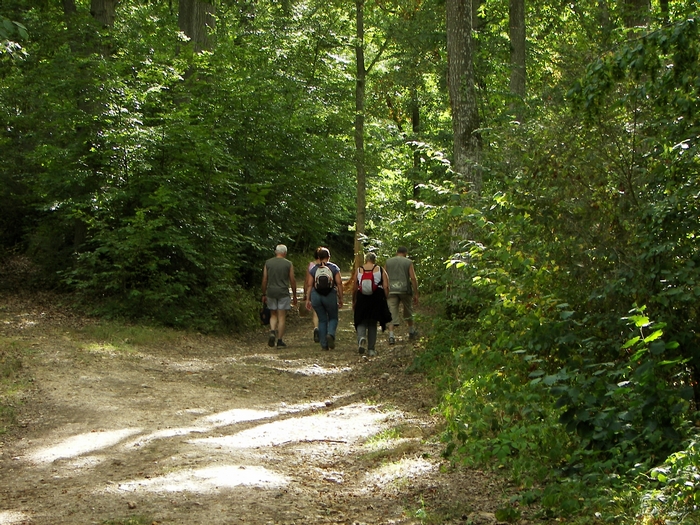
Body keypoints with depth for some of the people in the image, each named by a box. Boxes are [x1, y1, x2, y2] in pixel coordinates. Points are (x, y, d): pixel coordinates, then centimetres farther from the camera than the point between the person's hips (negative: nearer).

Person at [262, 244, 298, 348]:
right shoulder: (288, 264, -2)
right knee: (282, 317, 2)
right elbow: (292, 280, -1)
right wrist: (294, 296, 8)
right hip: (283, 293, -2)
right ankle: (280, 340, 2)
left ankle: (272, 332, -10)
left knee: (273, 315, 15)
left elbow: (264, 280, 4)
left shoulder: (268, 263, 3)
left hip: (271, 292, 2)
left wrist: (264, 294, 12)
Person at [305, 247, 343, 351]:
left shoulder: (313, 269, 5)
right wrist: (340, 299, 1)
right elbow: (339, 283, -4)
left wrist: (308, 299, 7)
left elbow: (309, 285, 2)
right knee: (333, 318, 14)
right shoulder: (334, 268, 0)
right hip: (330, 295, -2)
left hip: (316, 296, 2)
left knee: (322, 320, 11)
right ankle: (330, 334, -15)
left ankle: (324, 345, 8)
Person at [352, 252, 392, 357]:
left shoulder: (358, 270, 6)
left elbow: (354, 288, 6)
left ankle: (361, 337, -22)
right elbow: (386, 287, -3)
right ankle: (371, 349, 12)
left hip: (362, 298, 0)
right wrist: (386, 299, 5)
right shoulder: (380, 270, 5)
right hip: (376, 299, 0)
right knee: (373, 323, 11)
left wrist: (354, 302, 17)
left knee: (362, 322, 9)